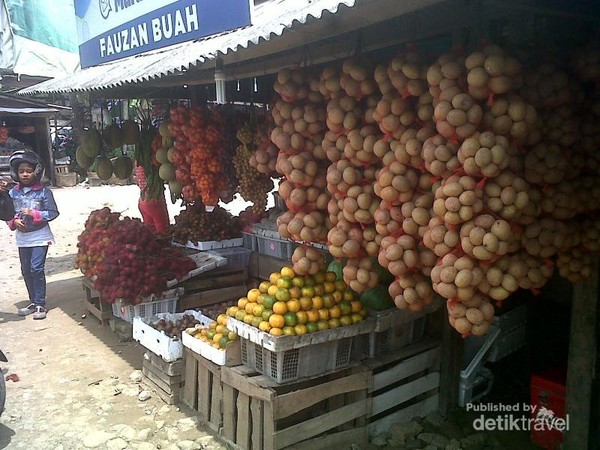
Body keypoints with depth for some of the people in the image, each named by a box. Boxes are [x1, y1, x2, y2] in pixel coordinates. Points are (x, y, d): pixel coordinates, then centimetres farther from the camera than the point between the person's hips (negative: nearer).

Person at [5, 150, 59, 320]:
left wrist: (34, 214, -19)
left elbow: (53, 213, -9)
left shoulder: (44, 192, -7)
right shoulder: (13, 193, 4)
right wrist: (14, 221, -11)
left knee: (36, 268, -10)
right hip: (22, 238, 5)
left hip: (40, 237, -5)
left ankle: (40, 304, 1)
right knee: (26, 270, 11)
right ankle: (33, 302, 25)